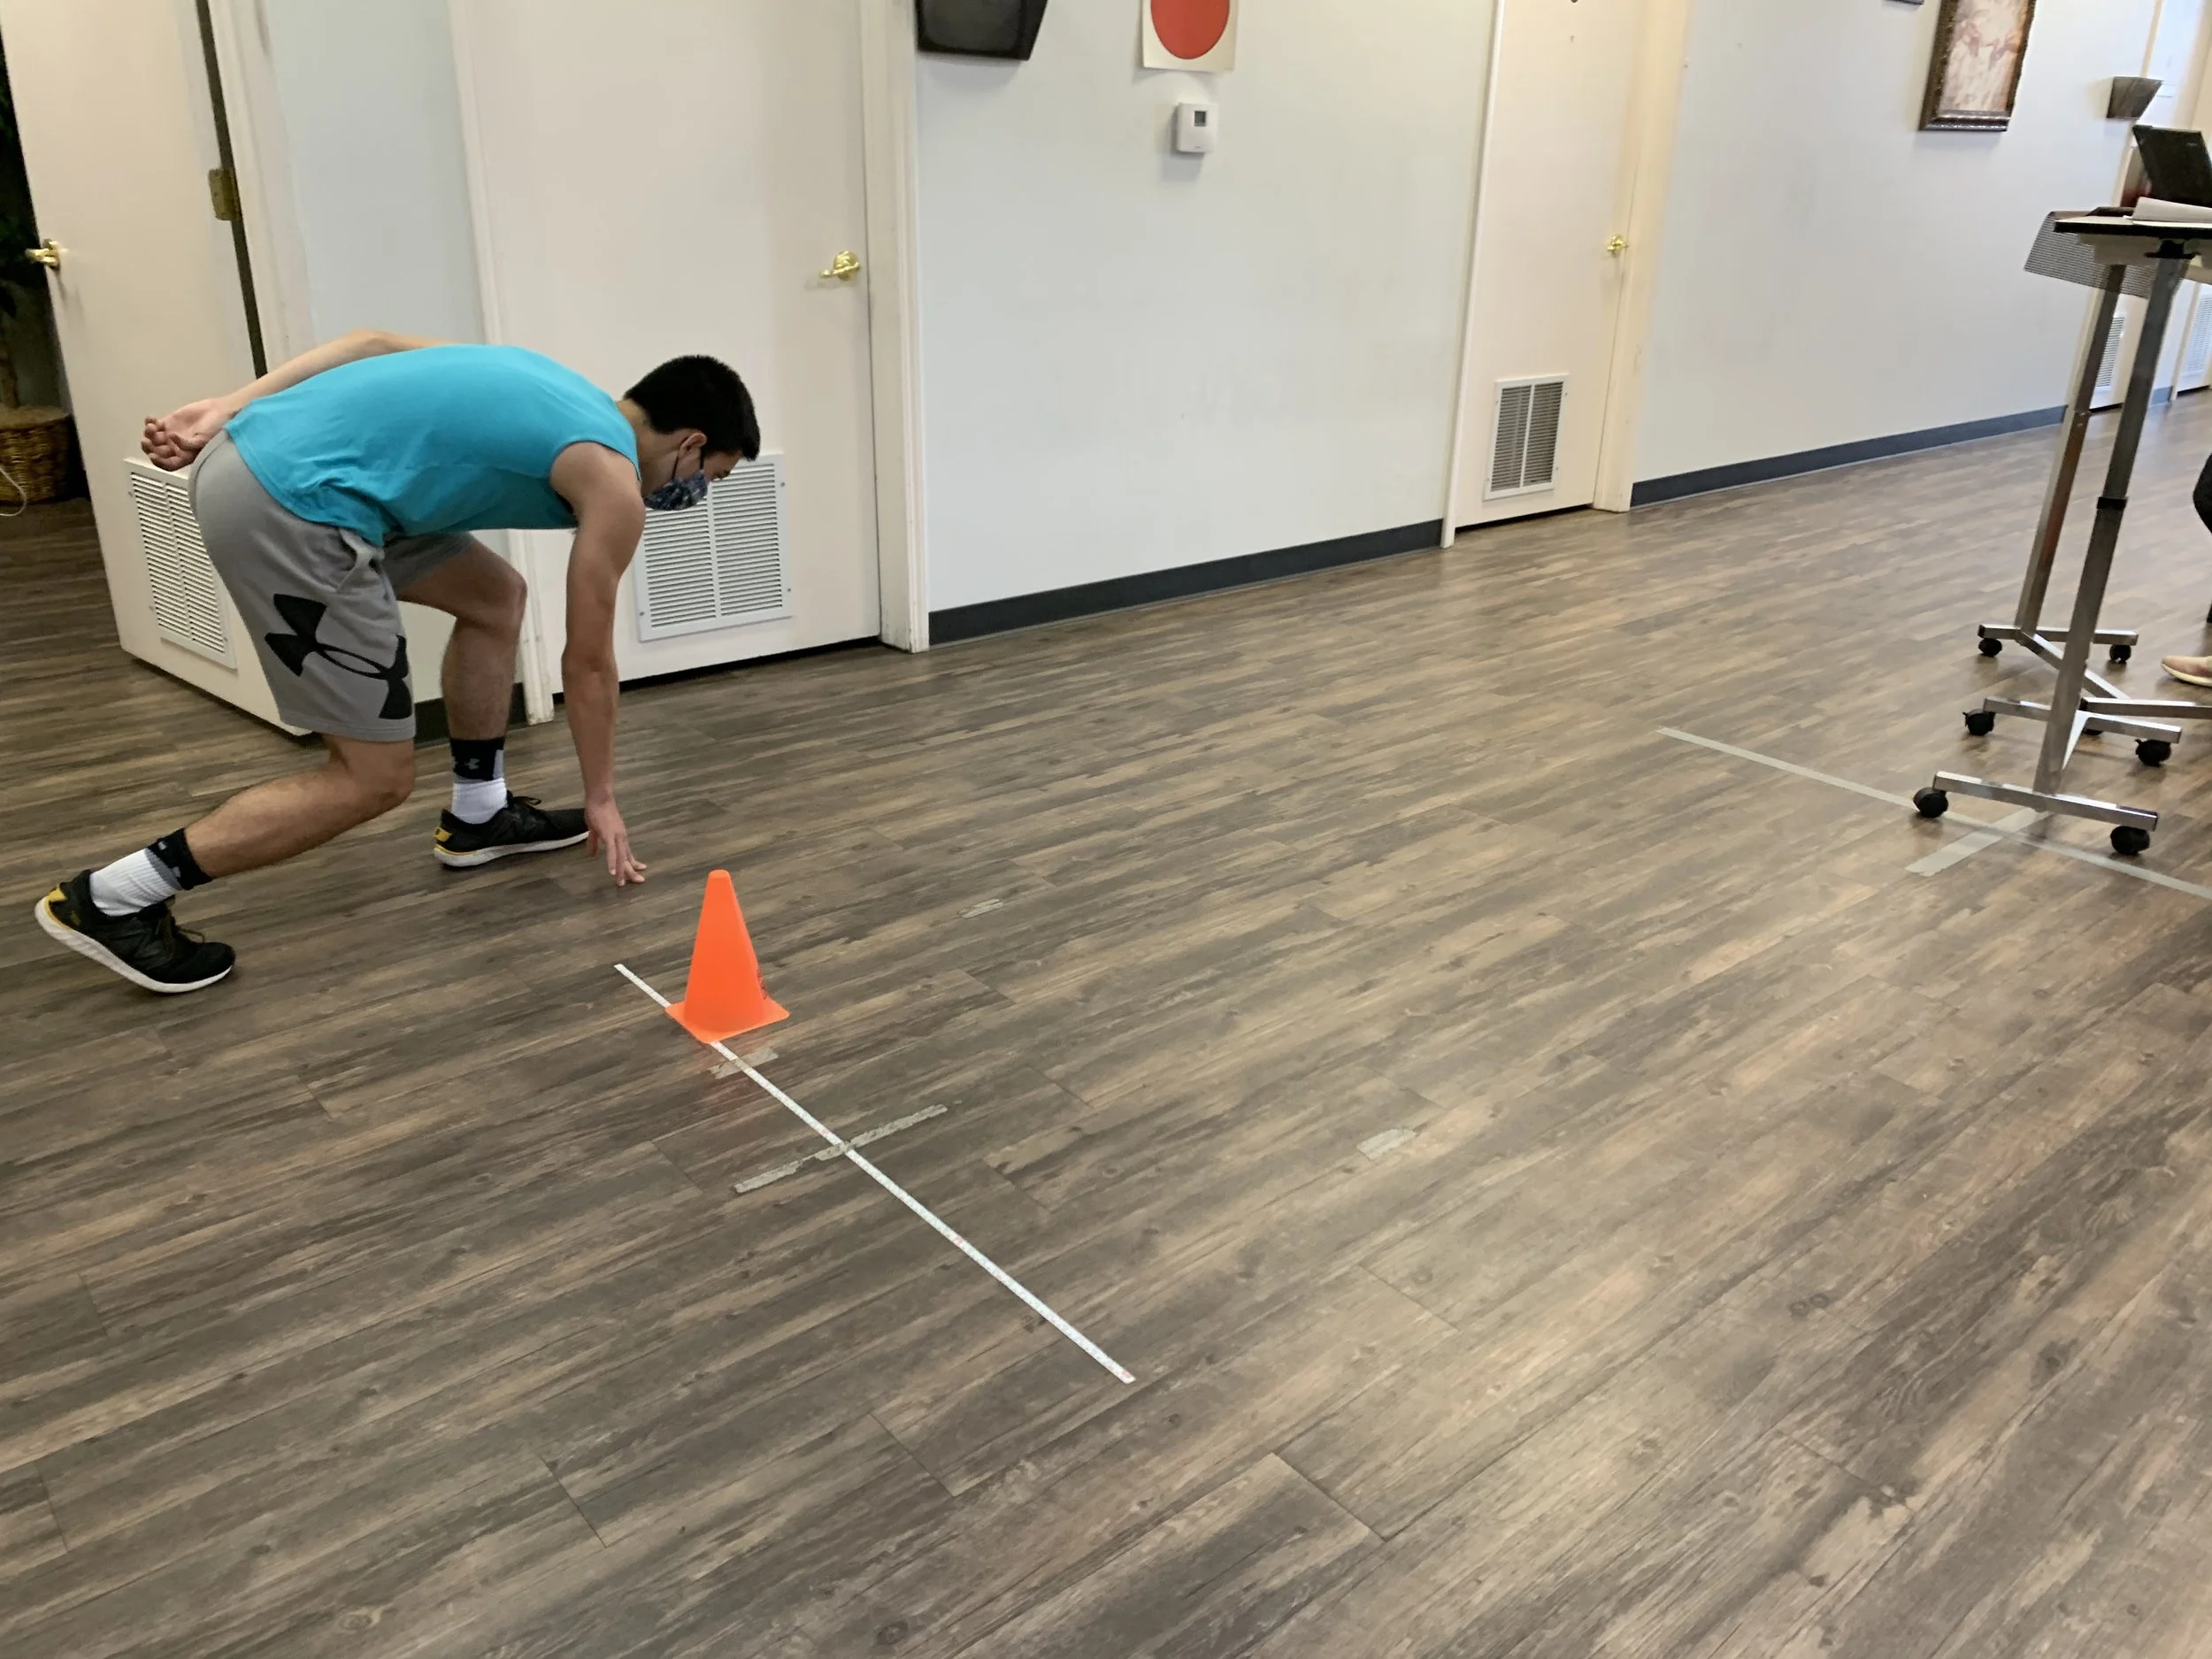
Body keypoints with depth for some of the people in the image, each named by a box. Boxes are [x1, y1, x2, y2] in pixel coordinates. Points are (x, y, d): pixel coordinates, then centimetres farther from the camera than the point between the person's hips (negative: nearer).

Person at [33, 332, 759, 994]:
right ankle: (113, 898, 3)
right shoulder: (614, 483, -2)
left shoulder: (559, 400, 20)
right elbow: (588, 663, 4)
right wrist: (601, 799, 16)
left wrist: (226, 413, 11)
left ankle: (477, 814, 33)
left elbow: (377, 341, 16)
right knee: (375, 778, 0)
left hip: (249, 452, 10)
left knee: (497, 595, 21)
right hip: (288, 506, -10)